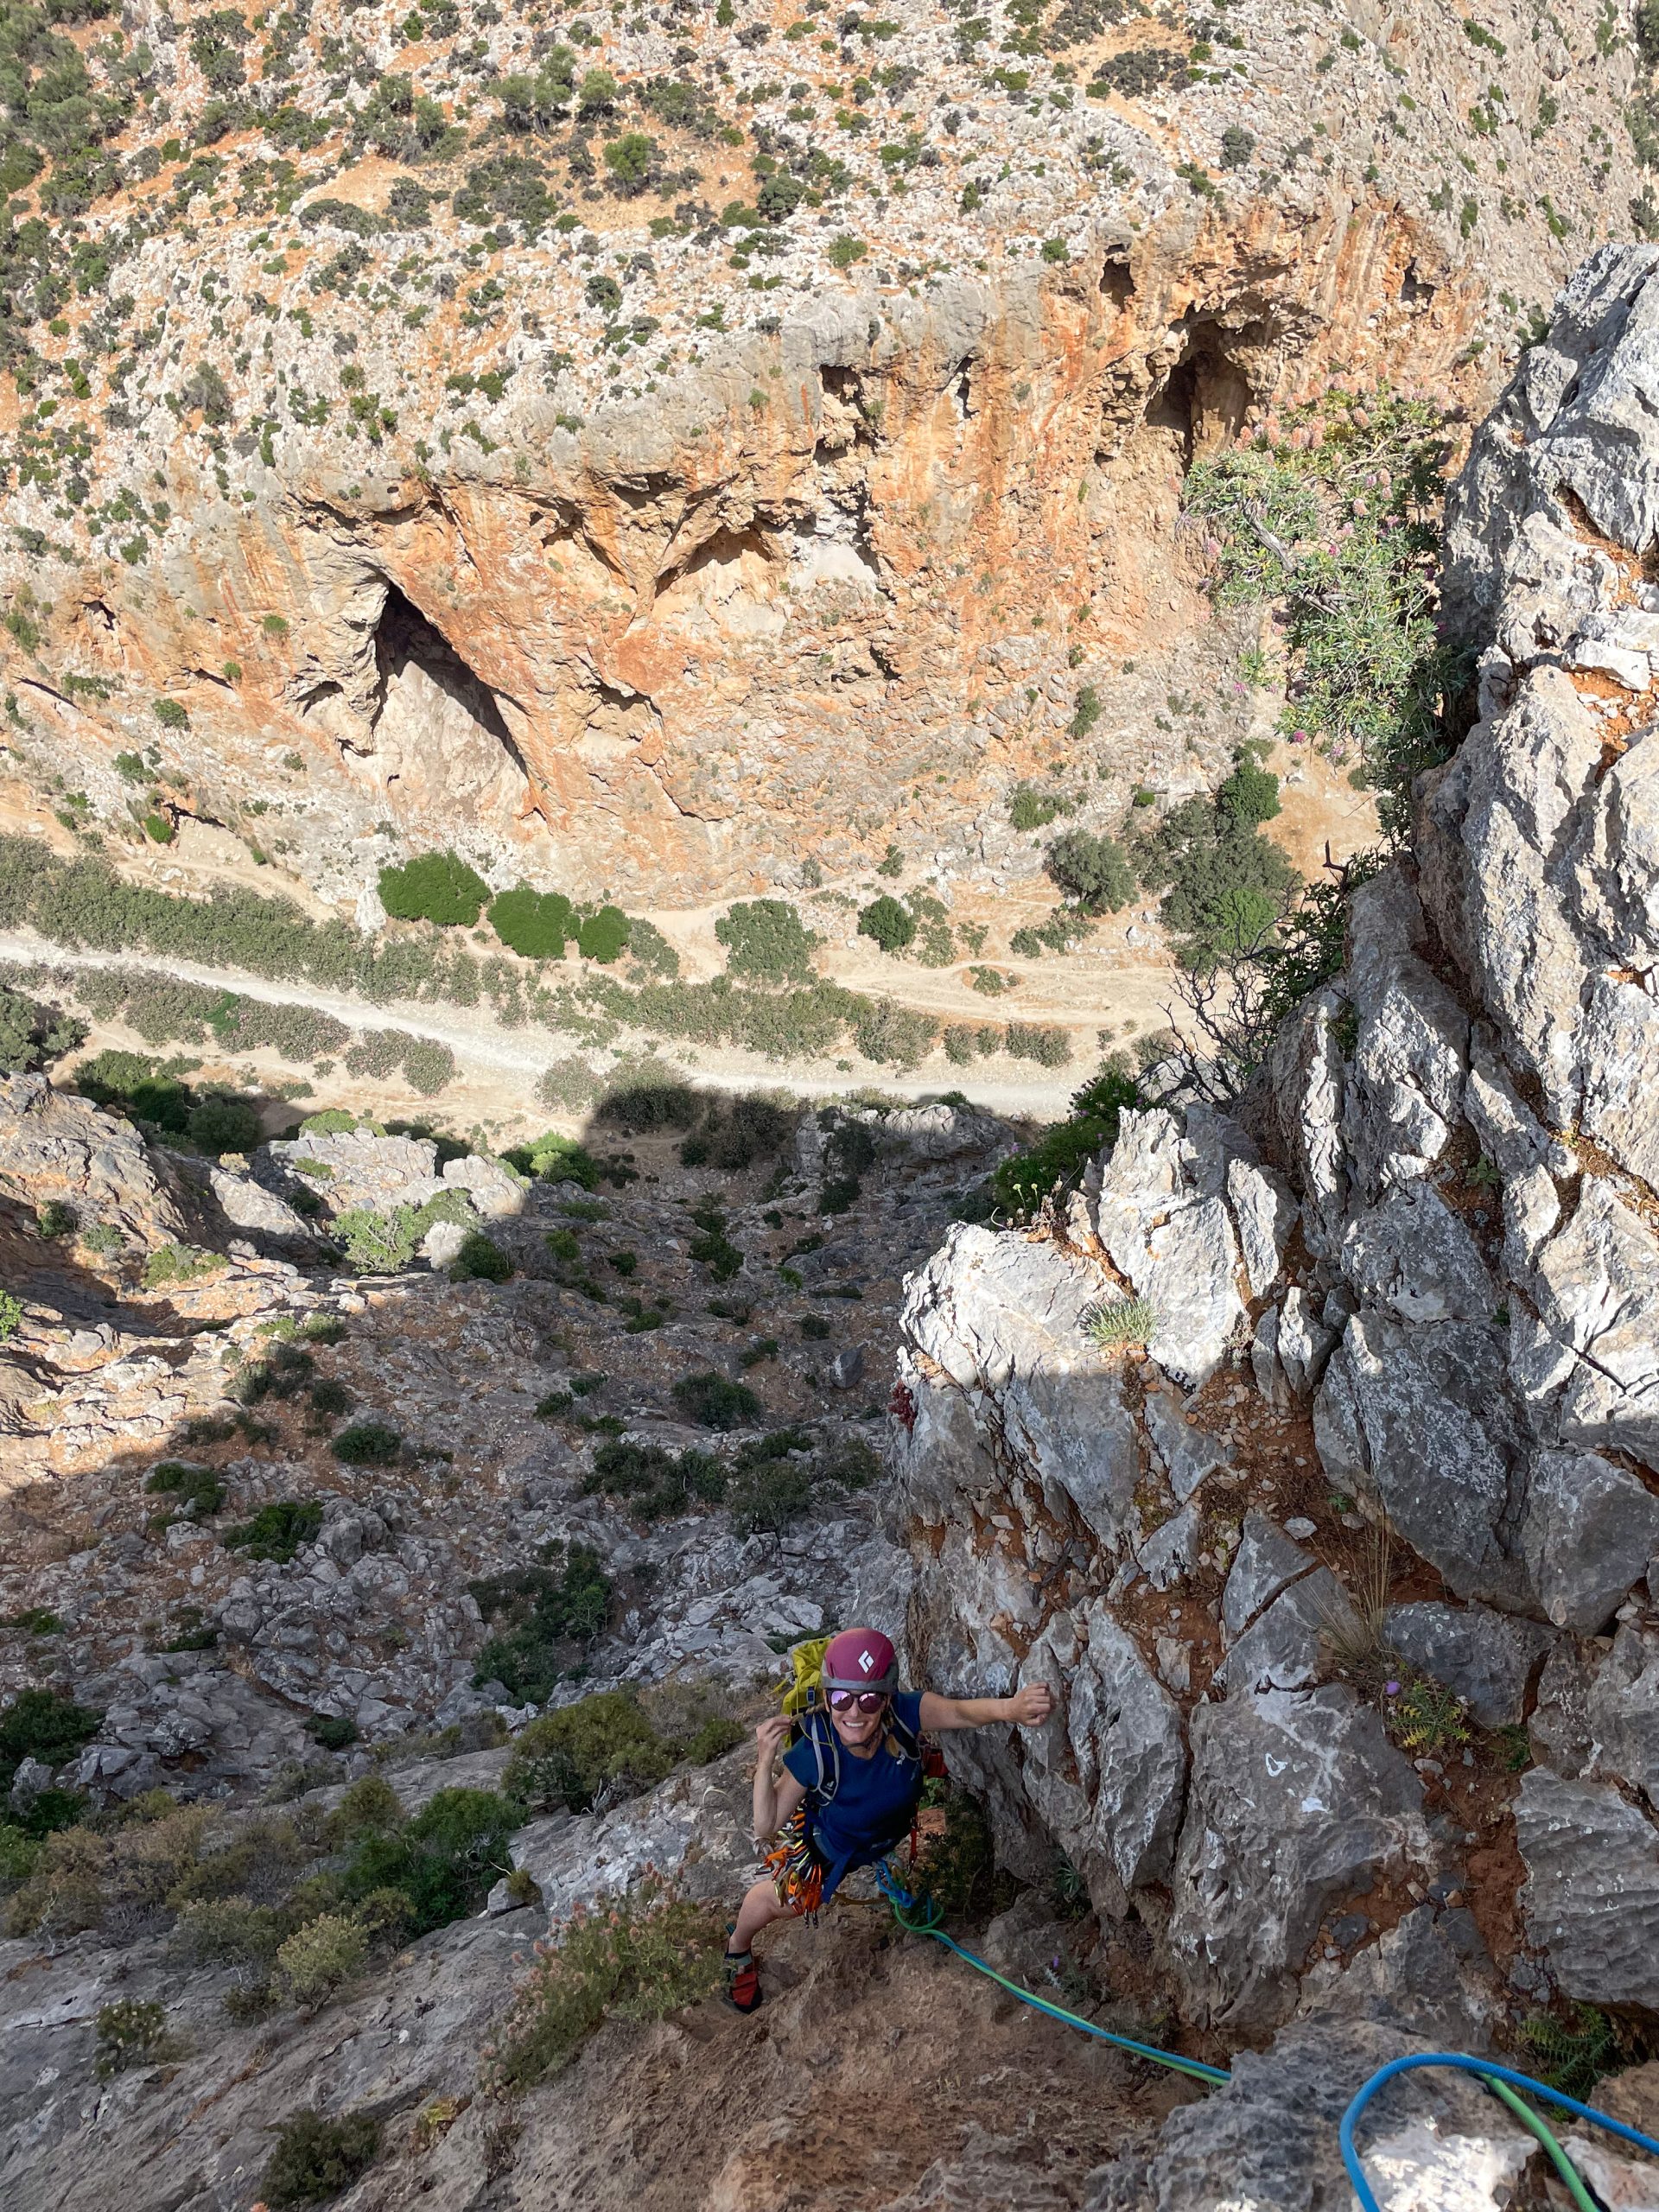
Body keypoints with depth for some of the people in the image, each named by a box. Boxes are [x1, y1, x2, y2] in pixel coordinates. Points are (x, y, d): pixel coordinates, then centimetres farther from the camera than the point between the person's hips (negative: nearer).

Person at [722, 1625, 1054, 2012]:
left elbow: (960, 1710, -61)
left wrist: (1012, 1707, -82)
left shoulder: (904, 1715, -41)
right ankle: (738, 1950, 38)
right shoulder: (814, 1752, -41)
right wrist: (765, 1764, -49)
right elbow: (766, 1828, -32)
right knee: (783, 1899, 1)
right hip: (829, 1841, -2)